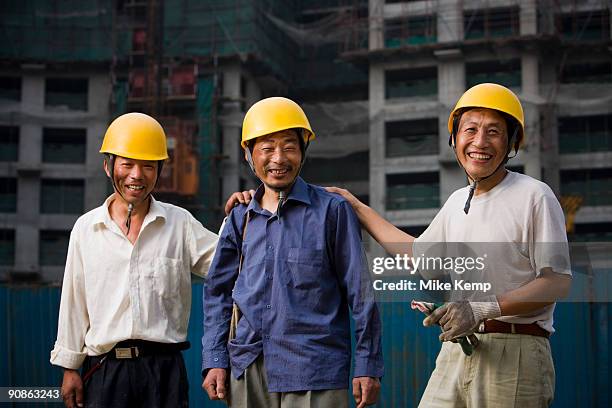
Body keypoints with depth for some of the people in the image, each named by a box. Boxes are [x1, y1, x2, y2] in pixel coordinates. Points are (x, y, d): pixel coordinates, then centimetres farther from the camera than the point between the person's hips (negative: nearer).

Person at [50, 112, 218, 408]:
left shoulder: (180, 223, 4)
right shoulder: (86, 228, 6)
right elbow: (74, 304, 8)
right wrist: (70, 367, 9)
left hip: (164, 365, 0)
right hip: (105, 369, 1)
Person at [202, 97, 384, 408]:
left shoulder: (332, 210, 0)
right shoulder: (241, 218, 11)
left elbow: (360, 293, -1)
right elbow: (218, 291, 15)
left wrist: (367, 367, -3)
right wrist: (215, 361, 7)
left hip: (314, 372, -4)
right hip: (247, 372, 4)